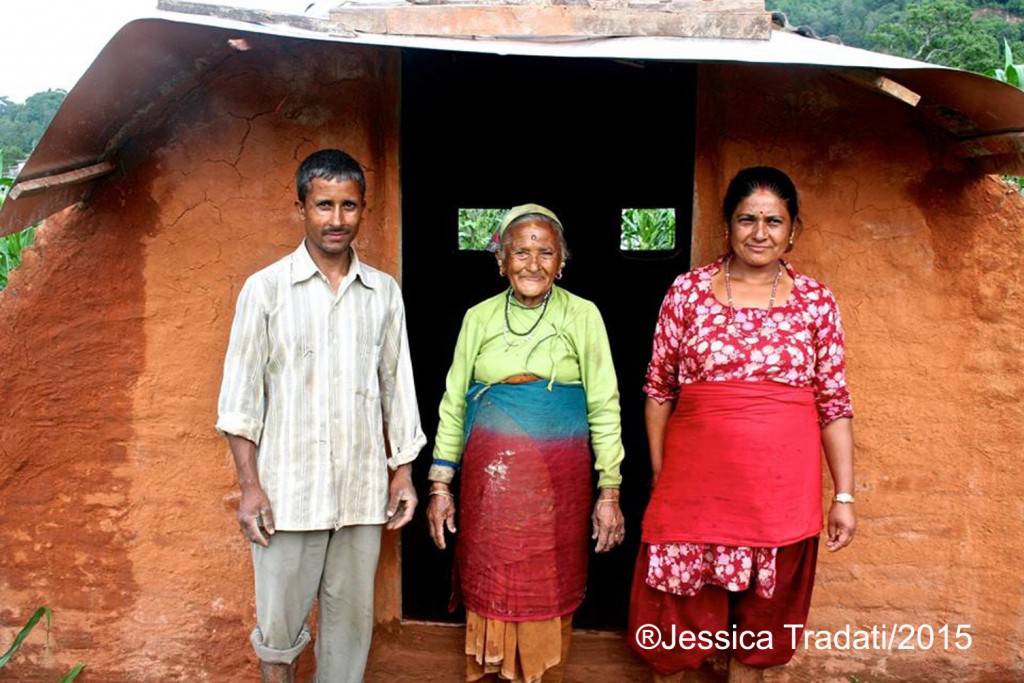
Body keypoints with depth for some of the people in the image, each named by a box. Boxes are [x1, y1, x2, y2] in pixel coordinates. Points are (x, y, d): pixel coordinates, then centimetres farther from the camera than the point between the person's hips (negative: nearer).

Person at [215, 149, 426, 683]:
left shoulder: (384, 292, 5)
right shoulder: (266, 288, -3)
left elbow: (397, 386, 9)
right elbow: (241, 396, -2)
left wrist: (403, 473, 7)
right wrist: (249, 487, -7)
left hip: (363, 491, 3)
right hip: (289, 490, -2)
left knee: (351, 618, 13)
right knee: (279, 621, 9)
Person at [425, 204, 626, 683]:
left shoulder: (582, 316, -1)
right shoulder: (479, 318, 4)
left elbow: (604, 408, -1)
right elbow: (453, 403, 7)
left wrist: (609, 492, -4)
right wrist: (439, 486, 4)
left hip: (559, 478, -1)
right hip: (489, 476, 2)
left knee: (548, 591, 7)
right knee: (488, 589, 9)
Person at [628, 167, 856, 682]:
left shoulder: (816, 301, 2)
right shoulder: (687, 291, -1)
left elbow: (834, 403, 3)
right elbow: (658, 389, 4)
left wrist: (844, 496, 1)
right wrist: (658, 475, 3)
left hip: (782, 489, 1)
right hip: (696, 482, -1)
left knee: (762, 611, 17)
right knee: (676, 612, 12)